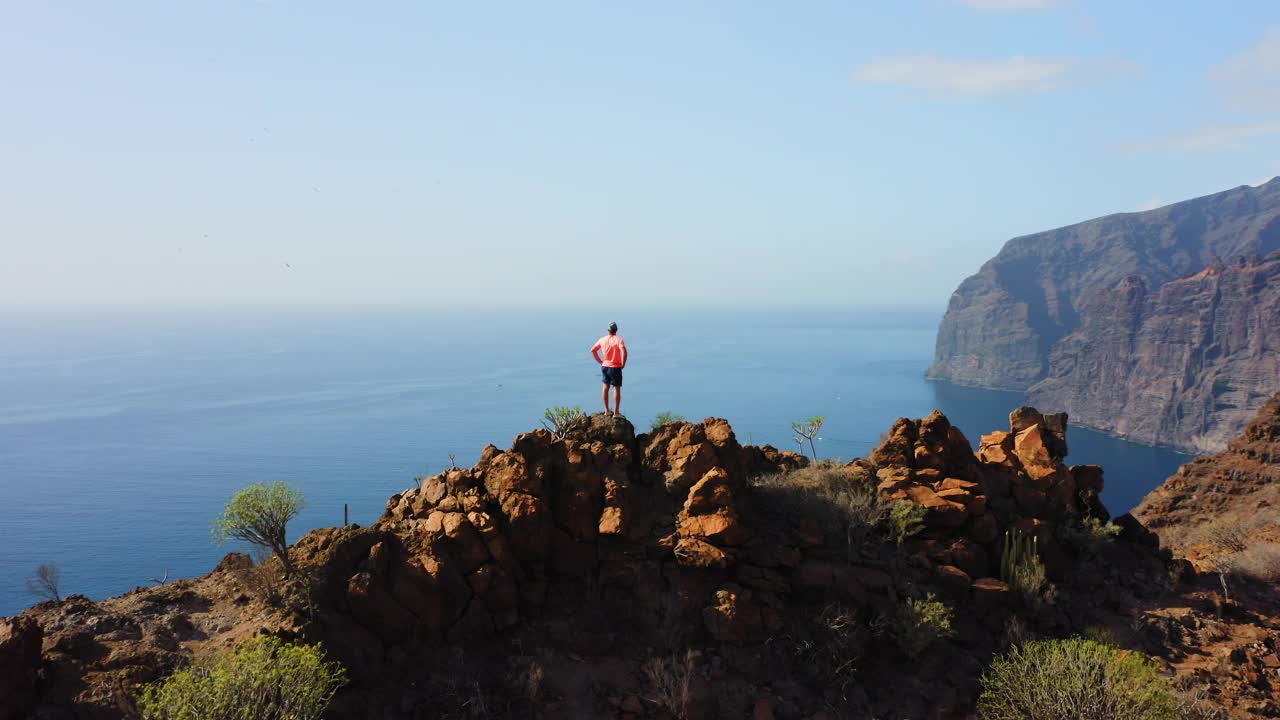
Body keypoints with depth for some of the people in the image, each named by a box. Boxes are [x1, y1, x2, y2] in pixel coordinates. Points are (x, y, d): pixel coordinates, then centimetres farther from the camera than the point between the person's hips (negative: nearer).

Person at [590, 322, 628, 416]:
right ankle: (616, 412, 6)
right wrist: (623, 364, -16)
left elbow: (593, 350, 8)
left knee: (605, 387, 16)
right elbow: (624, 352, -30)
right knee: (616, 389, 3)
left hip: (605, 366, 5)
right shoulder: (618, 339, -16)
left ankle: (607, 410, 23)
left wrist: (600, 361, 13)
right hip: (615, 368, -5)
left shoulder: (602, 339, 0)